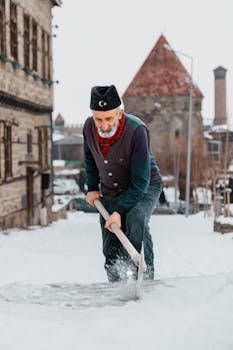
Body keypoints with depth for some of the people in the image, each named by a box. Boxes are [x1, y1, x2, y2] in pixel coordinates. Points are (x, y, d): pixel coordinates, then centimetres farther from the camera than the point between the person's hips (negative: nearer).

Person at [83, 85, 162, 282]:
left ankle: (144, 276, -30)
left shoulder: (136, 130, -31)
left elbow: (141, 180, -29)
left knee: (136, 218, -35)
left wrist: (120, 211, -33)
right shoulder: (89, 127, -14)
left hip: (144, 187, -5)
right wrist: (92, 188, 8)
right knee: (111, 251, 3)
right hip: (110, 192, 5)